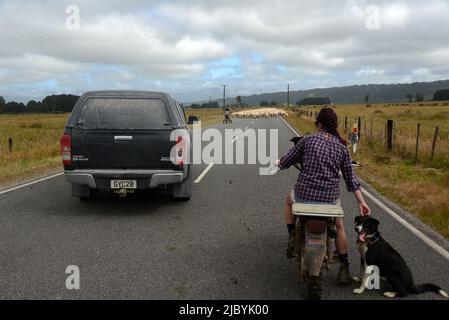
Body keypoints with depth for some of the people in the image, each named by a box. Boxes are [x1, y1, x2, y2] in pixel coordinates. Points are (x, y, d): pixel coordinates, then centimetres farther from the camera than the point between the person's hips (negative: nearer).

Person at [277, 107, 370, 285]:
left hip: (304, 193, -2)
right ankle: (344, 269, 27)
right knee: (339, 225, 29)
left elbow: (285, 162, 5)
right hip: (330, 197, 2)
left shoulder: (308, 140, -2)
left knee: (289, 201, 35)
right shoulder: (342, 147, 6)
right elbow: (350, 178, 6)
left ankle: (292, 239, 23)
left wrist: (279, 163, 29)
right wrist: (361, 202, 11)